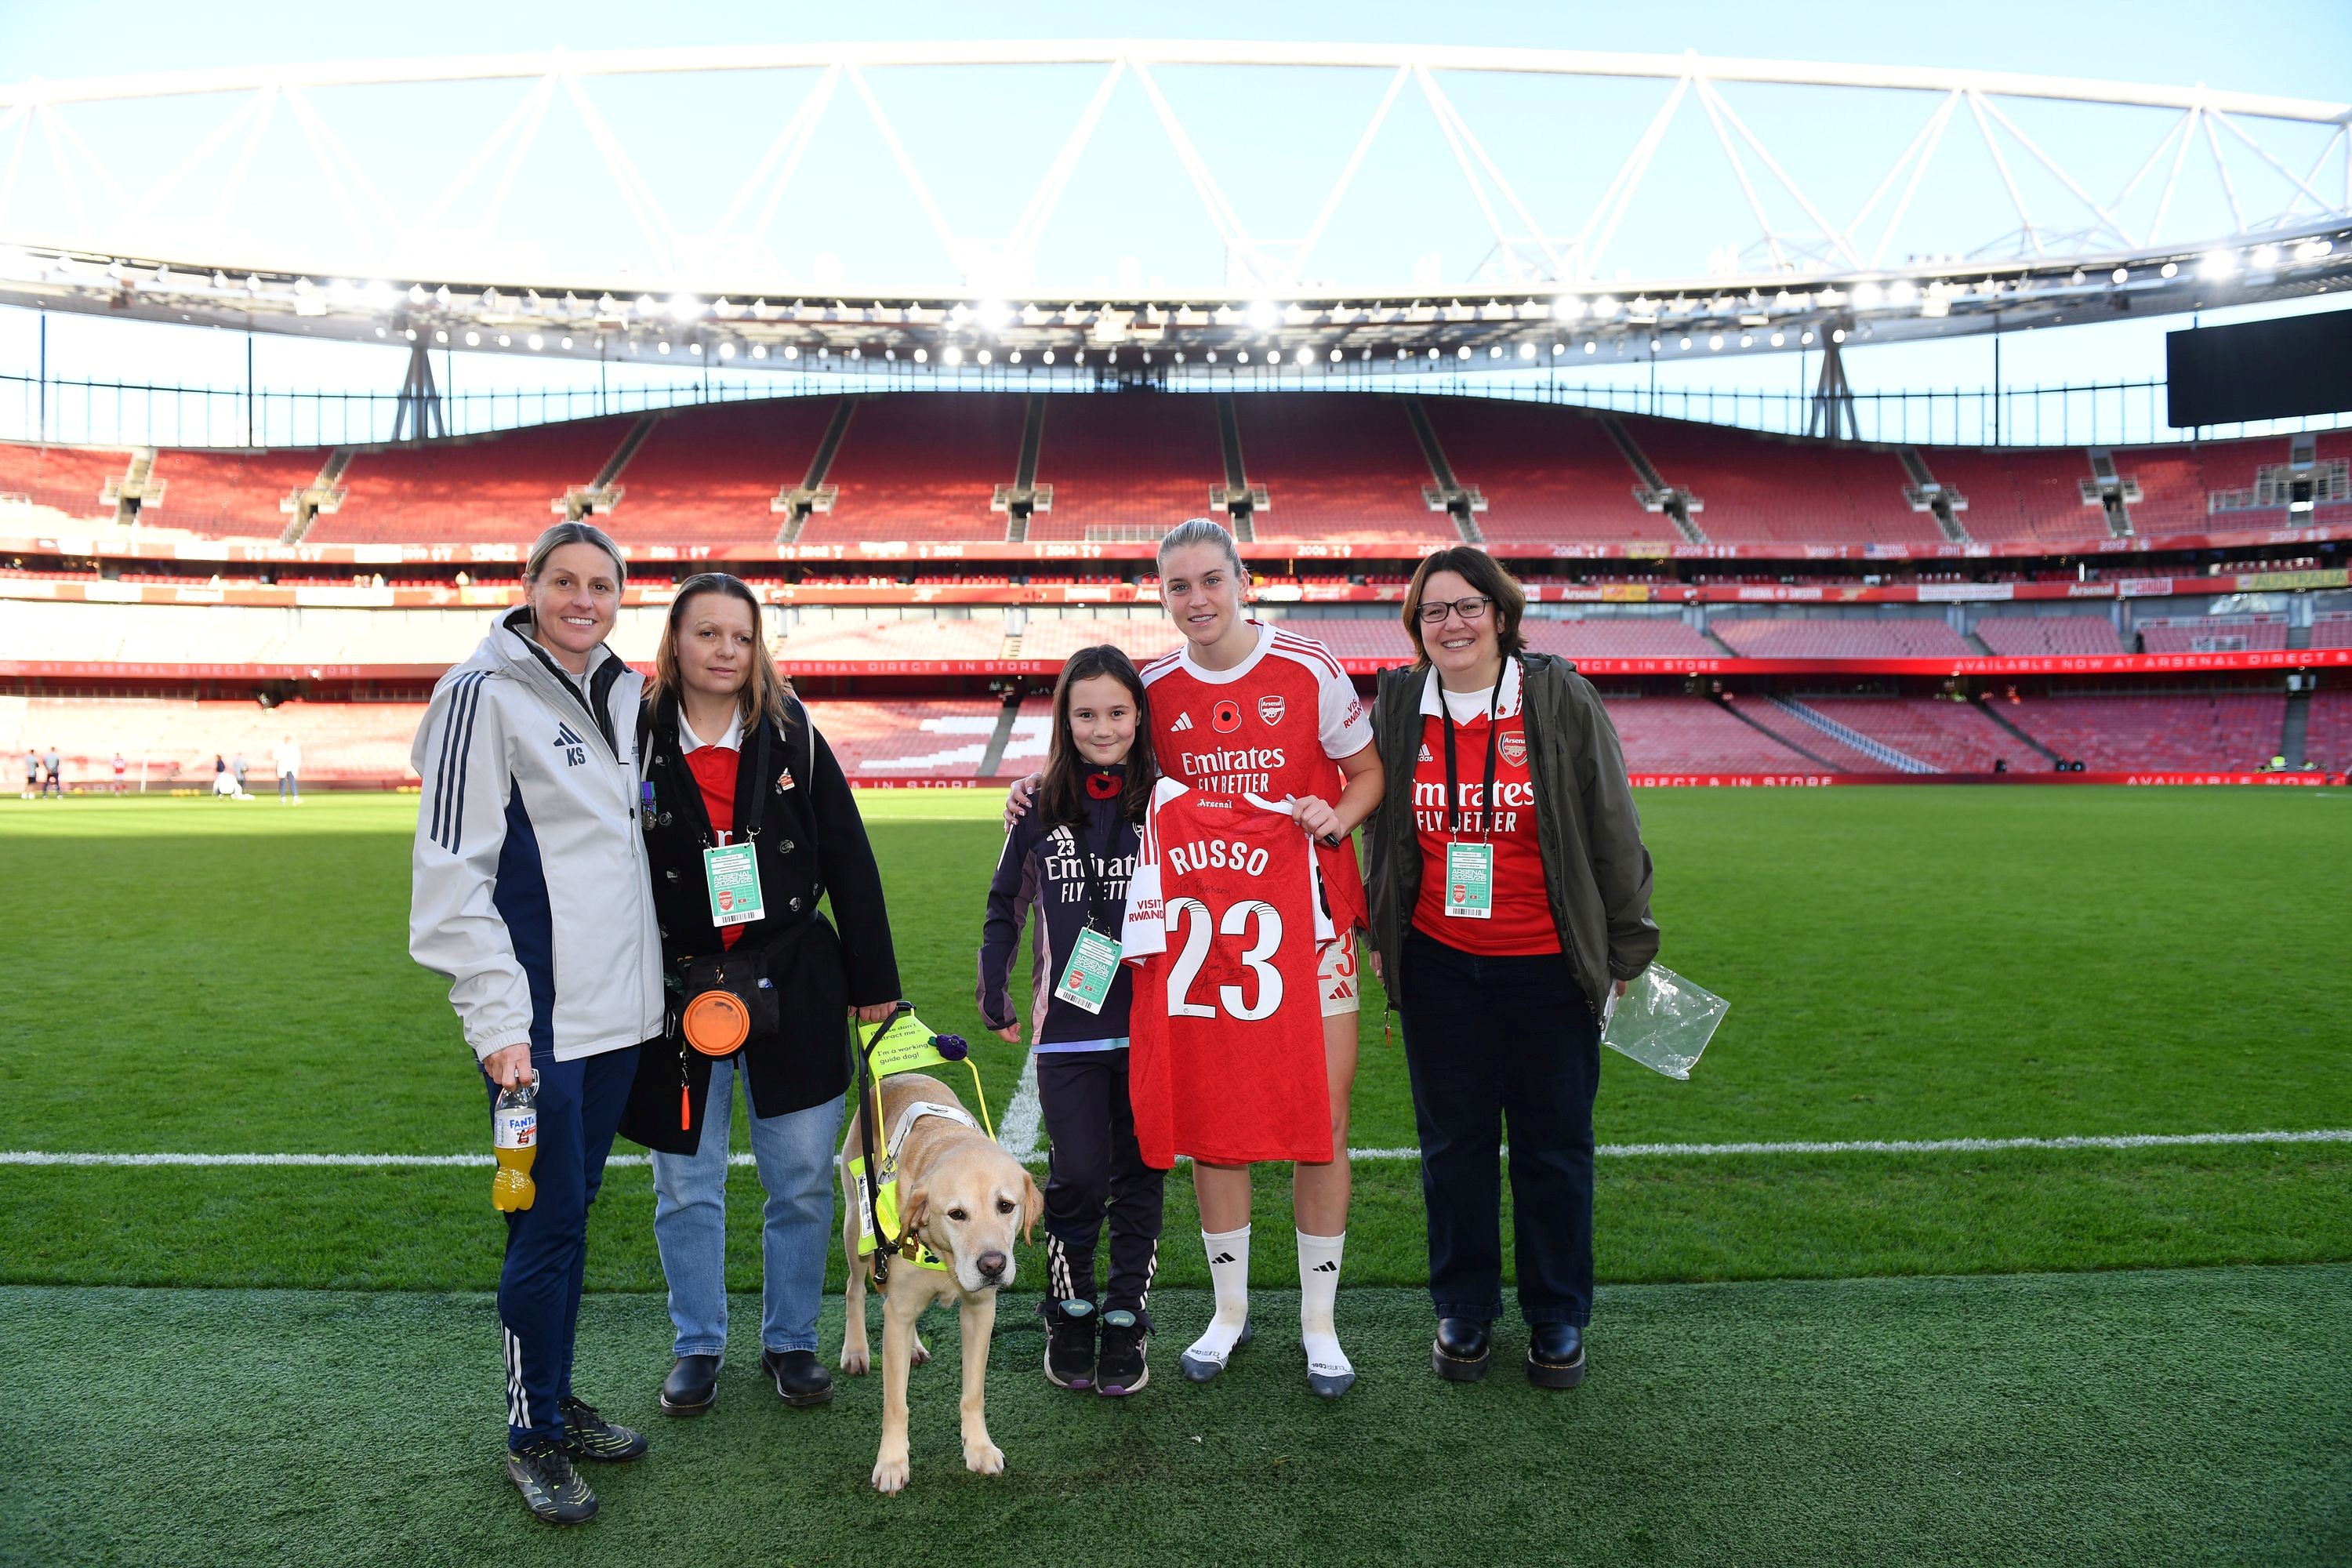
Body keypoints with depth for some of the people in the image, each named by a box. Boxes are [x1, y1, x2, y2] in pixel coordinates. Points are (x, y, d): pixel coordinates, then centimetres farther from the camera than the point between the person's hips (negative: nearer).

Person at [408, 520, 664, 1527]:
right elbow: (452, 870, -15)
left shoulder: (624, 694, 11)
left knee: (572, 1210, 17)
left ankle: (559, 1397, 31)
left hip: (617, 1007, 7)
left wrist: (655, 973, 17)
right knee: (547, 1222, 0)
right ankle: (533, 1435, 17)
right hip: (538, 1014, -7)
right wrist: (497, 1017, -19)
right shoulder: (485, 692, -10)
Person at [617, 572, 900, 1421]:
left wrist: (874, 978, 2)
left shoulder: (791, 735, 1)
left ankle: (791, 1339, 27)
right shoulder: (637, 741, -2)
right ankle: (697, 1346, 29)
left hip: (793, 988, 1)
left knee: (803, 1182, 8)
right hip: (677, 992, 0)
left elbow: (849, 860, 3)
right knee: (687, 1186, 11)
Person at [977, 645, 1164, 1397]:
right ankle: (1069, 1314, 20)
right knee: (1078, 1178, -3)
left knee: (1139, 1178, 8)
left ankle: (1125, 1323, 23)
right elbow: (1004, 910, 13)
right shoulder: (1041, 811, 3)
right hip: (1068, 1026, 0)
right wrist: (995, 1002, 11)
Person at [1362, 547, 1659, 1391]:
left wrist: (1627, 947, 2)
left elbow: (1613, 829, 0)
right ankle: (1464, 1314, 30)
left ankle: (1557, 1320, 28)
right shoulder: (1398, 704, 2)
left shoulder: (1561, 698, -6)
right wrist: (1381, 935, 14)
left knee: (1554, 1147, 9)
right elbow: (1381, 827, 13)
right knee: (1453, 1144, 12)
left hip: (1548, 966, -2)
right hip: (1438, 966, 2)